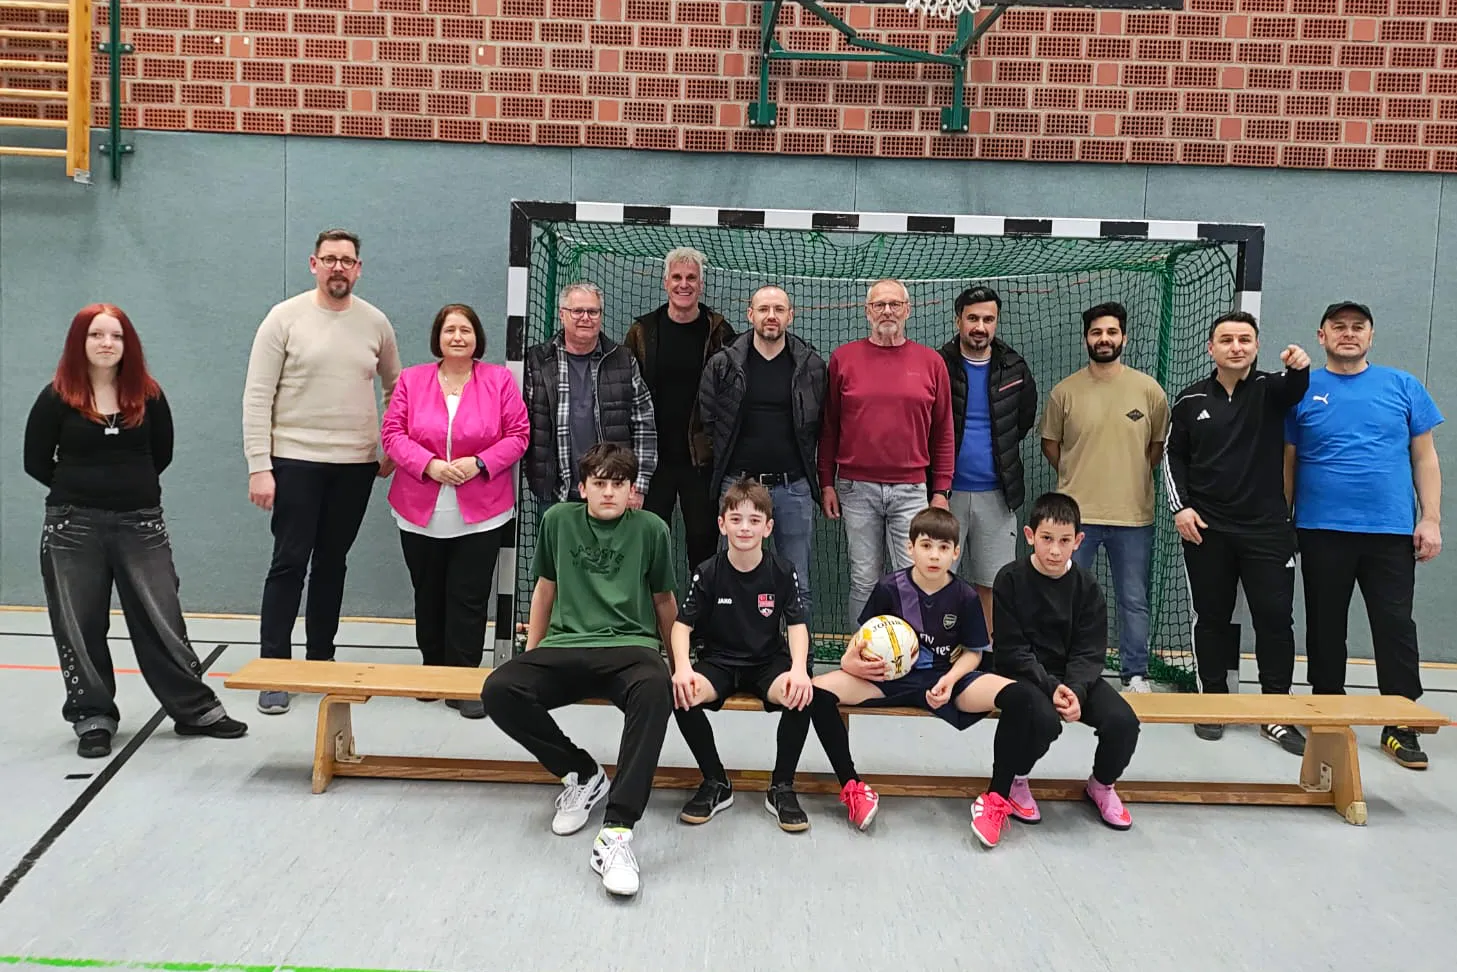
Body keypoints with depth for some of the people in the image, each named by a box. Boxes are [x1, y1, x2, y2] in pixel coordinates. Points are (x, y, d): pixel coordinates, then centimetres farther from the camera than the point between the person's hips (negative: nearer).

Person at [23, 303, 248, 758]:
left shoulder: (148, 395, 2)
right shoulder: (57, 397, -3)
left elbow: (161, 454, 12)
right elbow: (36, 461, 2)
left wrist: (132, 486, 6)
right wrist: (81, 490, 4)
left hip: (141, 523, 1)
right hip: (73, 527, -1)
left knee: (162, 618, 4)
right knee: (80, 627, 7)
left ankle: (196, 709, 13)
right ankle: (94, 719, 20)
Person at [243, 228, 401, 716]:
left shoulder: (375, 323, 6)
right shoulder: (285, 318, -4)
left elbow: (395, 390, 18)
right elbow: (257, 397, -6)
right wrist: (259, 467, -12)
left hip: (356, 465, 3)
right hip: (296, 461, -3)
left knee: (332, 563, 12)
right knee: (290, 562, -3)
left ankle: (320, 658, 23)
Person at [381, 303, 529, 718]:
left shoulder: (500, 380, 1)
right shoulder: (411, 380, 4)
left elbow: (518, 435, -1)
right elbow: (392, 432, -1)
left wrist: (480, 463, -16)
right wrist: (429, 465, -16)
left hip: (480, 515, -2)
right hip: (420, 513, 2)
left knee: (469, 601, -2)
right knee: (429, 598, 13)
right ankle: (433, 673, 29)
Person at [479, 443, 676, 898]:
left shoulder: (650, 528, 6)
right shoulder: (559, 520, 11)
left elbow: (663, 600, 17)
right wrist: (530, 654, 21)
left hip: (629, 647, -2)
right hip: (565, 647, 3)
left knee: (656, 688, -39)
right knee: (498, 691, -28)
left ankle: (616, 833, -40)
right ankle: (582, 774, -4)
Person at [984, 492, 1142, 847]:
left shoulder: (1086, 584, -1)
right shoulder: (1011, 579, -9)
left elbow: (1090, 651, -4)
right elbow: (1012, 649, -12)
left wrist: (1075, 690, -22)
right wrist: (1050, 687, -23)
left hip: (1074, 676, 3)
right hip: (1024, 673, -3)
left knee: (1123, 722, -20)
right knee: (1045, 720, -34)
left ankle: (1102, 784, 13)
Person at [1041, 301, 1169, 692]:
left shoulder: (1148, 389, 0)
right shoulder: (1065, 391, -1)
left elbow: (1160, 443, 9)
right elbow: (1050, 443, 9)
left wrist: (1131, 476, 5)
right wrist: (1081, 476, 7)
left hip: (1133, 514, 0)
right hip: (1075, 513, 0)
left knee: (1134, 600, 10)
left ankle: (1135, 673, 24)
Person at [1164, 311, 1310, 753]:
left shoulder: (1270, 389, 1)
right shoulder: (1190, 400, 4)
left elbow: (1294, 388, -23)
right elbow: (1173, 456, 10)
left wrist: (1299, 366, -46)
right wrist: (1180, 506, -2)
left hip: (1267, 529, -1)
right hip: (1206, 530, 1)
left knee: (1275, 619, 0)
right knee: (1212, 618, 9)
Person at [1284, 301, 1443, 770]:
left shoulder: (1402, 386, 6)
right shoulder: (1302, 392, 4)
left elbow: (1424, 458, 7)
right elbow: (1287, 463, 5)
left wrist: (1431, 519, -1)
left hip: (1392, 531, 0)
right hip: (1322, 530, 0)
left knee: (1396, 627, 2)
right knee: (1325, 625, 10)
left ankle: (1401, 726, 10)